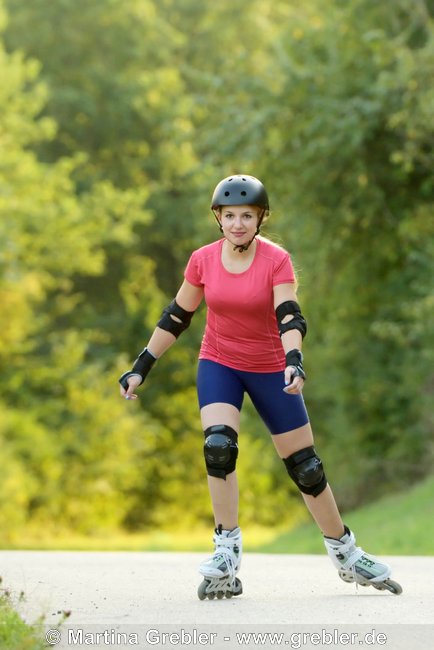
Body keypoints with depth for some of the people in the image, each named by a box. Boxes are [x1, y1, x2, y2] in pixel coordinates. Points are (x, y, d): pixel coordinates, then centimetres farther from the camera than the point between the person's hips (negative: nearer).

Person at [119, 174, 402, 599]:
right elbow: (176, 317, 3)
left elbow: (290, 317, -26)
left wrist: (294, 360, -44)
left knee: (305, 465, 3)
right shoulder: (203, 260, -7)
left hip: (269, 369, -1)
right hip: (218, 365, 1)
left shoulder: (276, 260, -15)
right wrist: (140, 368, 2)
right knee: (218, 445, -25)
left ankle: (345, 552, 21)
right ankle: (227, 555, -17)